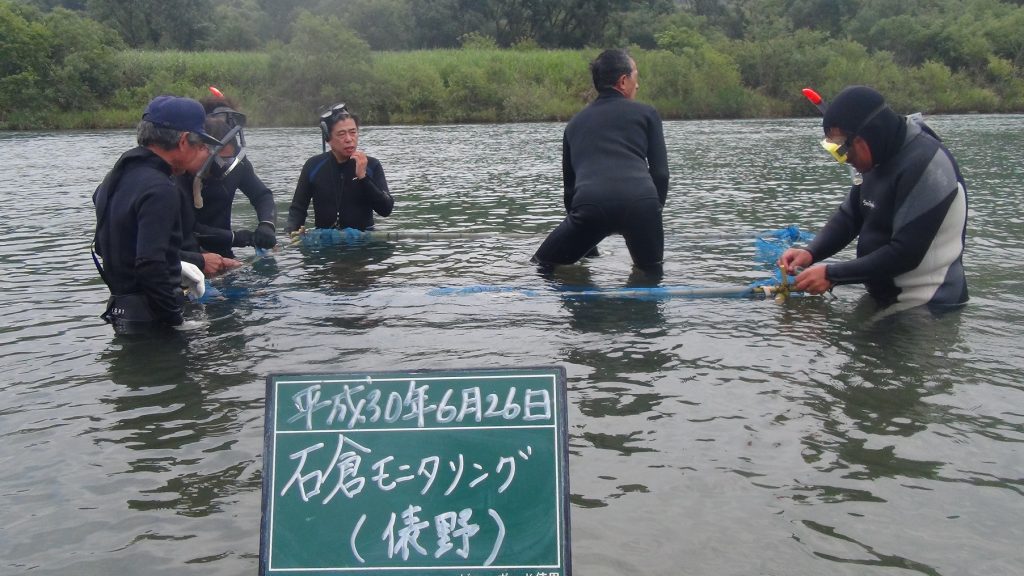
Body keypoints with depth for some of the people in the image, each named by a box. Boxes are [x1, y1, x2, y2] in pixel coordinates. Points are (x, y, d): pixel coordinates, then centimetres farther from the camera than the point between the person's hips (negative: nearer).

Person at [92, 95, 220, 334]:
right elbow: (150, 265, -28)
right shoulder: (160, 191, -20)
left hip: (120, 307, 9)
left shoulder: (118, 175, 10)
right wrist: (176, 319, -20)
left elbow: (102, 245, 21)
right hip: (149, 319, -9)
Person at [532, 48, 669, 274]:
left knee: (541, 266, 16)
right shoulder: (646, 113, 18)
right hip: (641, 202, -1)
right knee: (651, 271, 21)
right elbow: (661, 173, 10)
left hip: (589, 206, 1)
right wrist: (655, 211, 22)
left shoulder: (576, 122, 27)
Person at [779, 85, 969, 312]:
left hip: (928, 310, -8)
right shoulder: (878, 160, 3)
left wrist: (831, 275, -25)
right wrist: (810, 253, -10)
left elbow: (906, 253, -28)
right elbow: (848, 216, 8)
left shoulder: (924, 166, -25)